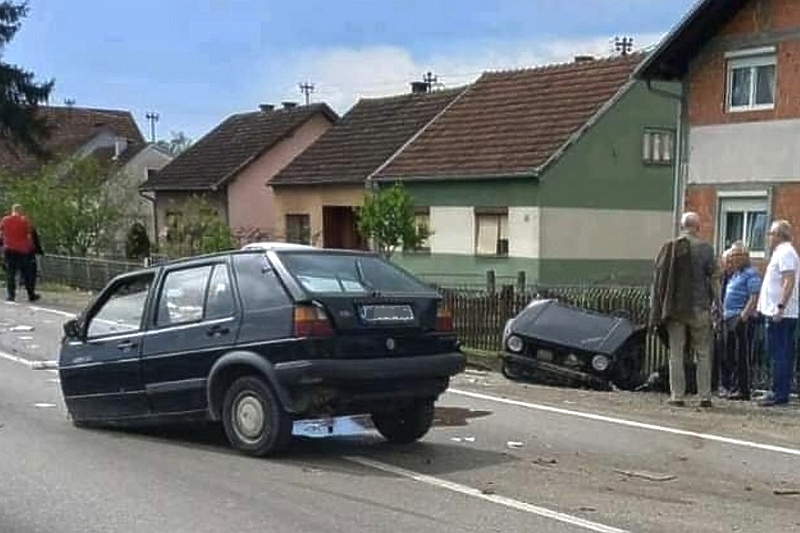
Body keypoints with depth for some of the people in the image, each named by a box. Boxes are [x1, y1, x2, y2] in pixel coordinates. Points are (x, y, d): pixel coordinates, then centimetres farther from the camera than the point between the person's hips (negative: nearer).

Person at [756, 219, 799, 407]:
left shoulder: (785, 253, -11)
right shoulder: (783, 252, 20)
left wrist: (780, 306, -25)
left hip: (780, 314, -10)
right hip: (780, 314, 10)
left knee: (779, 355, -9)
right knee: (785, 355, 11)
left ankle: (779, 394, -7)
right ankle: (781, 393, 15)